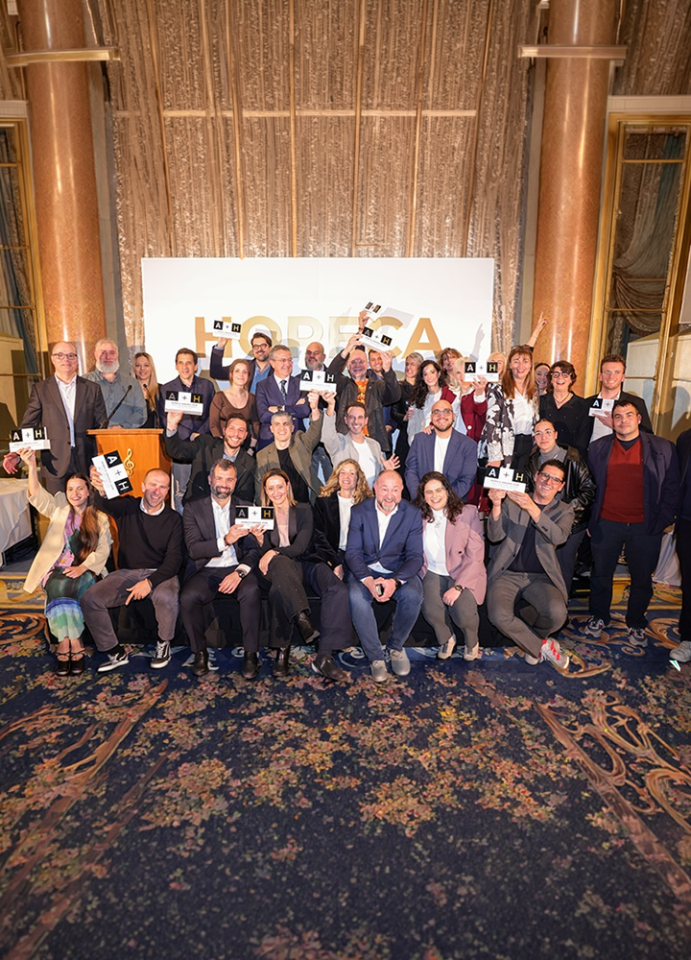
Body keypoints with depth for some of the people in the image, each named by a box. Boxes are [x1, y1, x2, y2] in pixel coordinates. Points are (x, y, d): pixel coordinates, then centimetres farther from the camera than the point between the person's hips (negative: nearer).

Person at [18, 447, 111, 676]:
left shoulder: (100, 519, 8)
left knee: (66, 589, -33)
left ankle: (64, 645, -21)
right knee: (58, 588, -32)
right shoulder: (59, 511, 12)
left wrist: (82, 568, -15)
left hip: (84, 572, -1)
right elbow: (37, 496, -6)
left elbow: (103, 551, 1)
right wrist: (32, 467, -22)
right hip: (56, 570, 1)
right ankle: (75, 645, -26)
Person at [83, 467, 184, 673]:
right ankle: (116, 653, 1)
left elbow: (174, 559, -8)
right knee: (89, 598, -18)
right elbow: (106, 505, -22)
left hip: (160, 573, -2)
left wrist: (150, 582, -23)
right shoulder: (127, 507, 1)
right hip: (127, 572, 2)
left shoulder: (173, 519, -1)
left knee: (166, 597, -34)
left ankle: (163, 644, -3)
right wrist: (101, 491, -48)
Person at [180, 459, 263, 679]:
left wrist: (239, 572, -18)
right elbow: (193, 549, -7)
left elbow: (254, 549, 2)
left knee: (251, 592, -31)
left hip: (236, 570, 0)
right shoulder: (193, 508, 5)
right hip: (206, 572, 0)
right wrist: (225, 541, -23)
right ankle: (200, 651, -5)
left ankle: (251, 653, -14)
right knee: (187, 597, -29)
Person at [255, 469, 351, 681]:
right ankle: (302, 619, -47)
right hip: (277, 568, -1)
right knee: (281, 564, -40)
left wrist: (274, 552, -19)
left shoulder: (304, 510, 8)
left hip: (304, 565, 1)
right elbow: (264, 553, 6)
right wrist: (260, 540, -16)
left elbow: (300, 546, -4)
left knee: (338, 590, -29)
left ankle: (324, 657, -30)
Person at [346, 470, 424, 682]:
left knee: (413, 595, -30)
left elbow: (415, 556, -8)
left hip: (399, 571, 0)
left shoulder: (413, 514, -4)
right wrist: (368, 580, -27)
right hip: (366, 570, 0)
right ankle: (376, 657, -12)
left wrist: (395, 581, -27)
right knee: (356, 597, -31)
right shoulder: (359, 511, -3)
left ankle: (396, 647, -2)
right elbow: (352, 552, -7)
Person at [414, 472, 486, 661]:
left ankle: (472, 642, 11)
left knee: (464, 613, -26)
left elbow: (475, 557, -11)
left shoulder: (468, 513, -8)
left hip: (464, 574, -2)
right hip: (433, 573, 2)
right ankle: (446, 639, 10)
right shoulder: (419, 516, 1)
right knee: (430, 609, -25)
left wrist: (458, 587, -19)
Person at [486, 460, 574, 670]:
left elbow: (558, 537, -14)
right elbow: (495, 536, -3)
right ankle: (542, 645, -1)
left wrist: (531, 507, -29)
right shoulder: (512, 502, 8)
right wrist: (496, 505, -21)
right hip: (507, 573, -1)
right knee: (499, 615, -29)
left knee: (557, 613, -28)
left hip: (540, 577, 1)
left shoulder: (564, 510, 10)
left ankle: (534, 638, 8)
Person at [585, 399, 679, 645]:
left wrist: (663, 521, -4)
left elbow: (672, 488, 2)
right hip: (605, 525, 1)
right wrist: (588, 520, 3)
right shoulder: (597, 449, 3)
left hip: (645, 528, 0)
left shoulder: (663, 449, 0)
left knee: (642, 579, 11)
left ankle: (636, 624, 31)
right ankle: (598, 617, 32)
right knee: (601, 574, 12)